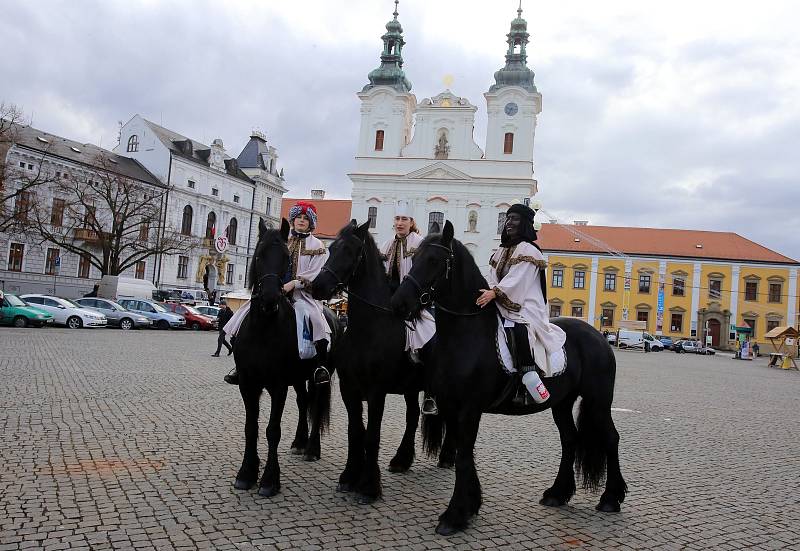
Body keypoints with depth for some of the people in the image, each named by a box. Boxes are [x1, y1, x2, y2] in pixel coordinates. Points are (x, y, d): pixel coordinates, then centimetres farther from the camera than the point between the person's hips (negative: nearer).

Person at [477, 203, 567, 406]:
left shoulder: (528, 250, -3)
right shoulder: (501, 251, 20)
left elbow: (517, 279, -15)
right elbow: (493, 279, 12)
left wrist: (494, 292, -27)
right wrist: (485, 292, -9)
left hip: (525, 307, -8)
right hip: (502, 306, 8)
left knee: (517, 329, -36)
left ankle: (529, 381, -34)